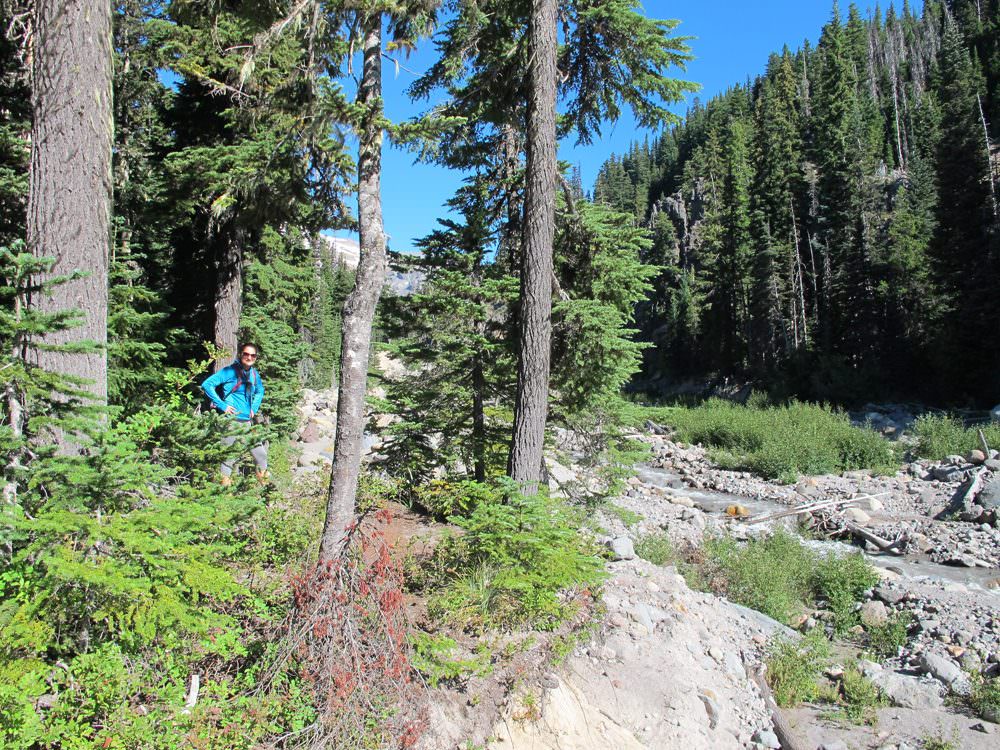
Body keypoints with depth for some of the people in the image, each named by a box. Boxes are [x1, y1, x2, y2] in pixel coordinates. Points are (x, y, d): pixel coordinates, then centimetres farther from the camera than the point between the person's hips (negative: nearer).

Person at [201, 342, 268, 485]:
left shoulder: (254, 373, 10)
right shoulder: (230, 371, -8)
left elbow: (260, 391, 29)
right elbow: (207, 384, -13)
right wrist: (222, 405, -14)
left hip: (248, 422, 6)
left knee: (261, 453, 7)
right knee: (229, 456, 1)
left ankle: (265, 483, 21)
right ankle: (225, 483, 13)